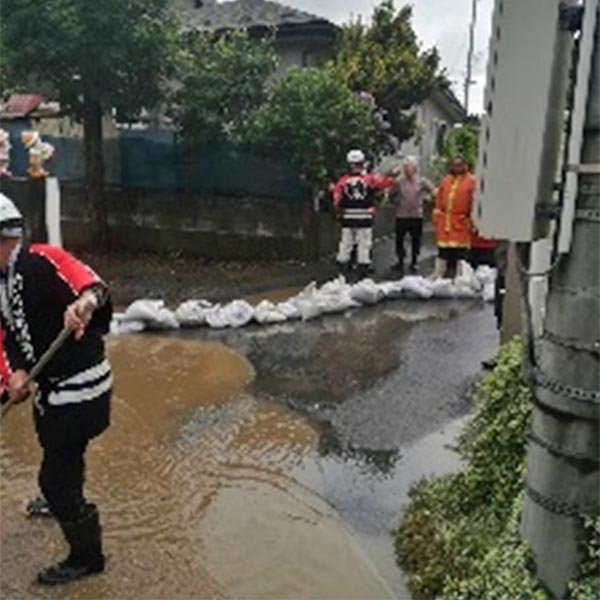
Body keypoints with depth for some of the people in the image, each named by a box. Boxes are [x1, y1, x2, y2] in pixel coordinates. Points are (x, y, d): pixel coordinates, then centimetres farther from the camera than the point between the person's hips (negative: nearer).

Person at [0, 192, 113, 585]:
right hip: (48, 389, 9)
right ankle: (65, 503, 63)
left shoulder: (43, 261, -20)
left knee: (54, 477, -2)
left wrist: (85, 302, -60)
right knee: (59, 453, 32)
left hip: (80, 391, -9)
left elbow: (92, 285, -37)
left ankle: (87, 556, 18)